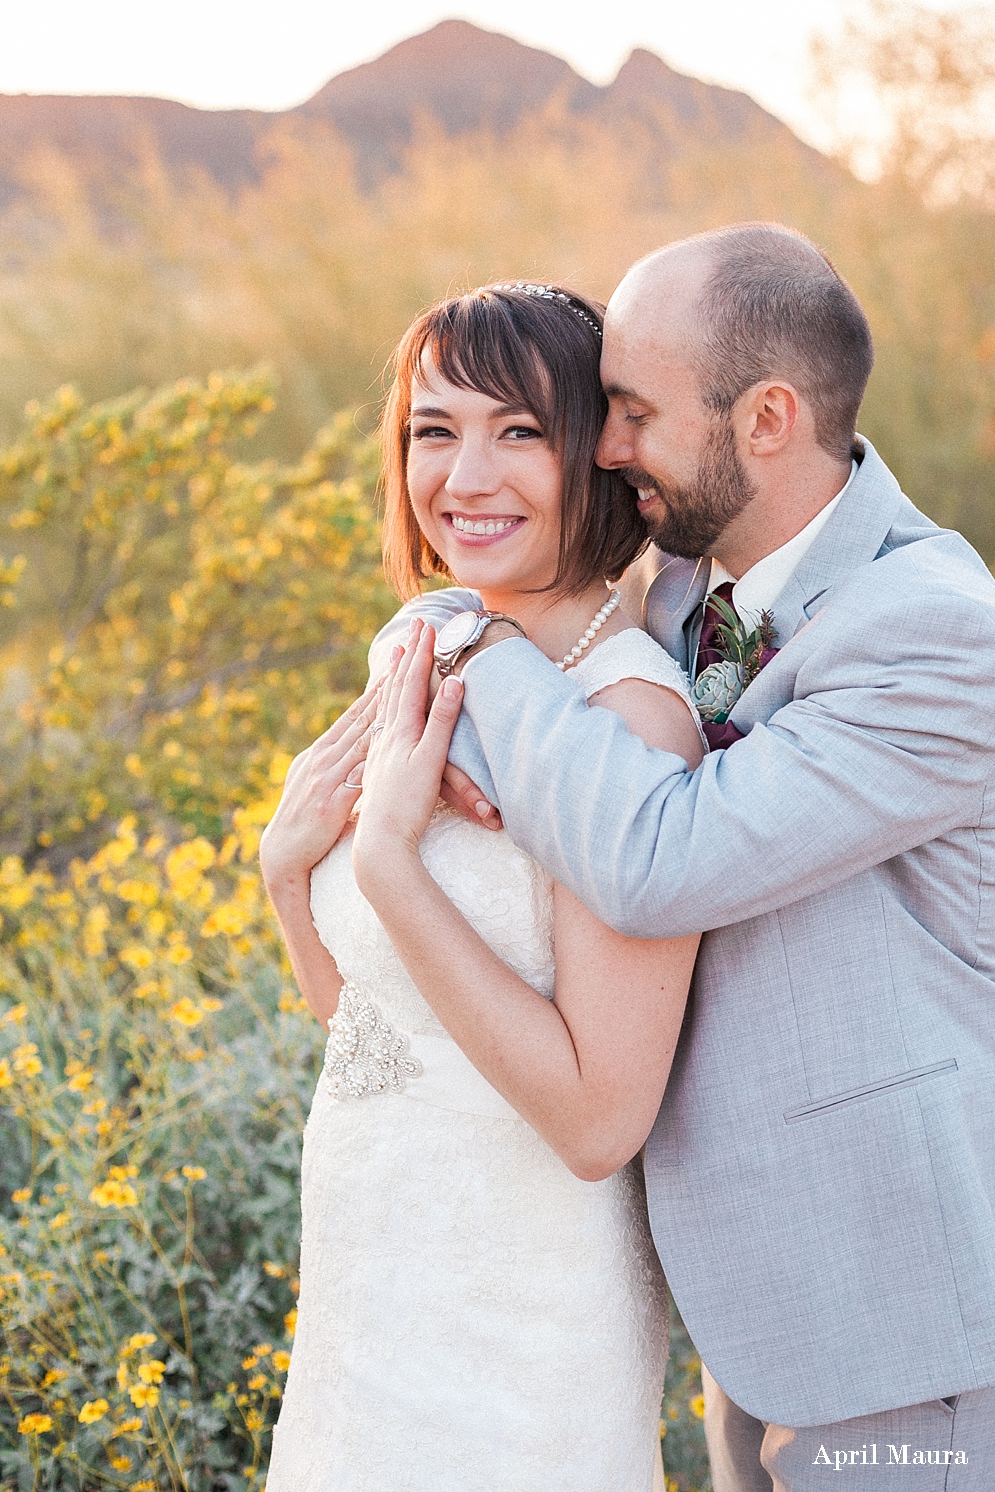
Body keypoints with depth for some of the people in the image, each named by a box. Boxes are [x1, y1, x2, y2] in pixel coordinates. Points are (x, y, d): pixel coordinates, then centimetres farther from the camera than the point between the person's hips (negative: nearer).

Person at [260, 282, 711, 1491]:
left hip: (517, 1339, -7)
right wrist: (288, 860, -7)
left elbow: (601, 1120, -25)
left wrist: (387, 855, -25)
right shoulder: (438, 684, 2)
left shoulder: (628, 713, -21)